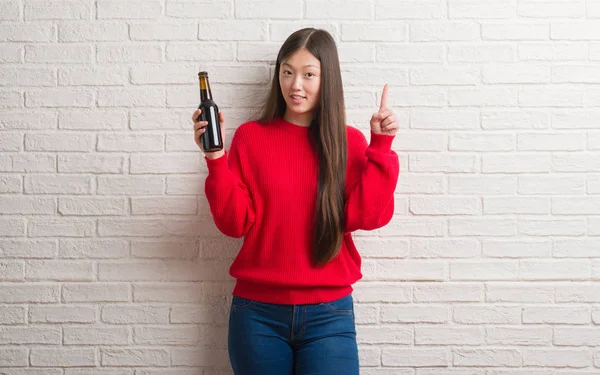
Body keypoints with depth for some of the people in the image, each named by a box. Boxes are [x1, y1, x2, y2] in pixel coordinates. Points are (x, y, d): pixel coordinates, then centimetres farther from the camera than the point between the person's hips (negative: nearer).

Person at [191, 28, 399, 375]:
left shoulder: (349, 141, 2)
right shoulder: (250, 136, 0)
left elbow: (366, 216, -8)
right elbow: (235, 223, -5)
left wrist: (381, 147, -12)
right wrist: (216, 159, -16)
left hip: (329, 314, 0)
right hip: (257, 311, 0)